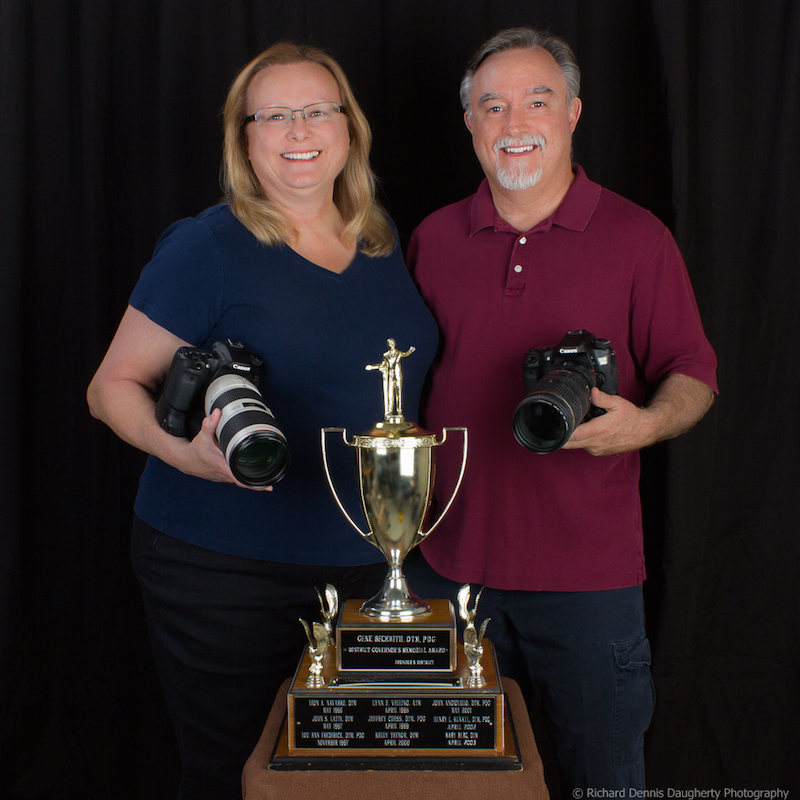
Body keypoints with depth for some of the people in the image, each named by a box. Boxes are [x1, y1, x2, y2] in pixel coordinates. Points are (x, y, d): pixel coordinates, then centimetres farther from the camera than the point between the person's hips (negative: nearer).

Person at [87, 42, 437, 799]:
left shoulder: (380, 239, 7)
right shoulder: (205, 247, -10)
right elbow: (112, 386, -7)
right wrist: (182, 452, -25)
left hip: (366, 566, 5)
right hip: (224, 573, -5)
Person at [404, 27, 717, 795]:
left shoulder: (637, 237, -2)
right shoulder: (434, 238, 7)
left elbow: (693, 371, 1)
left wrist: (645, 423, -20)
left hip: (588, 569, -2)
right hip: (449, 559, 3)